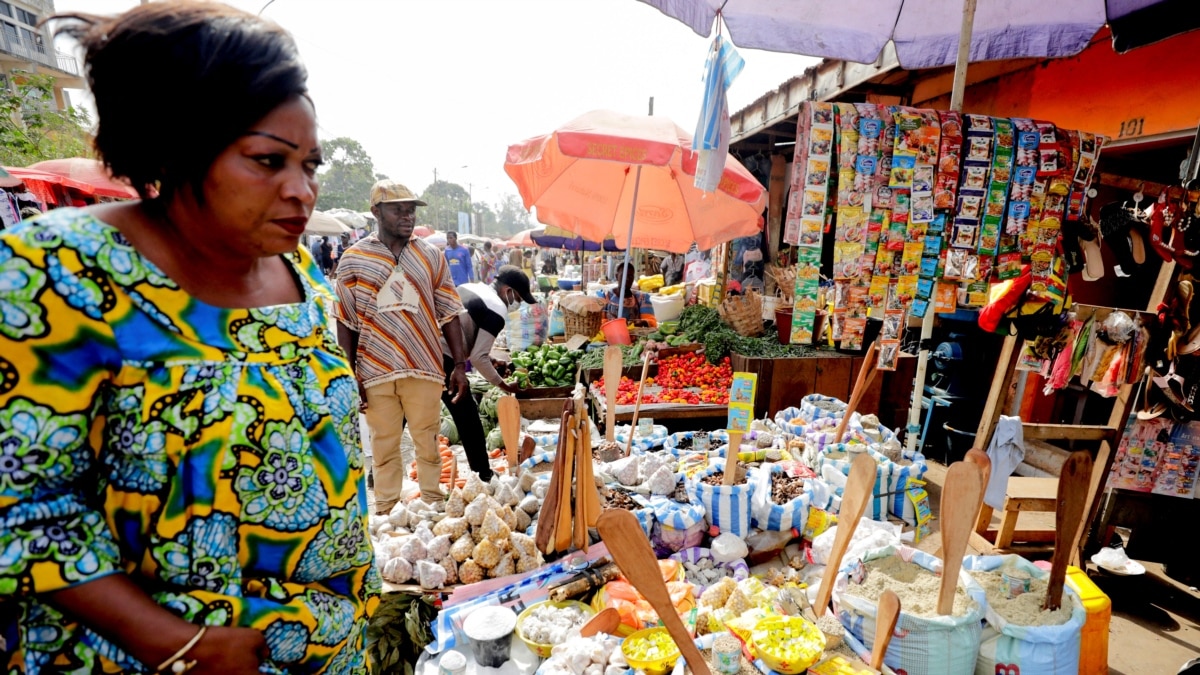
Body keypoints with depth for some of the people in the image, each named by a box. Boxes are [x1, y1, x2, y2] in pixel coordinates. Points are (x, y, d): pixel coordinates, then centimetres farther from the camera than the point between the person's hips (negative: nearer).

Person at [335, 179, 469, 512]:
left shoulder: (431, 255, 5)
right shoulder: (353, 259, 2)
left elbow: (448, 313, 6)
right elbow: (346, 322, 4)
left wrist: (459, 364, 1)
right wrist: (349, 375, 0)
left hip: (424, 367, 1)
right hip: (375, 370, 0)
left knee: (428, 442, 10)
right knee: (384, 445, 12)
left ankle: (434, 507, 26)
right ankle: (386, 513, 28)